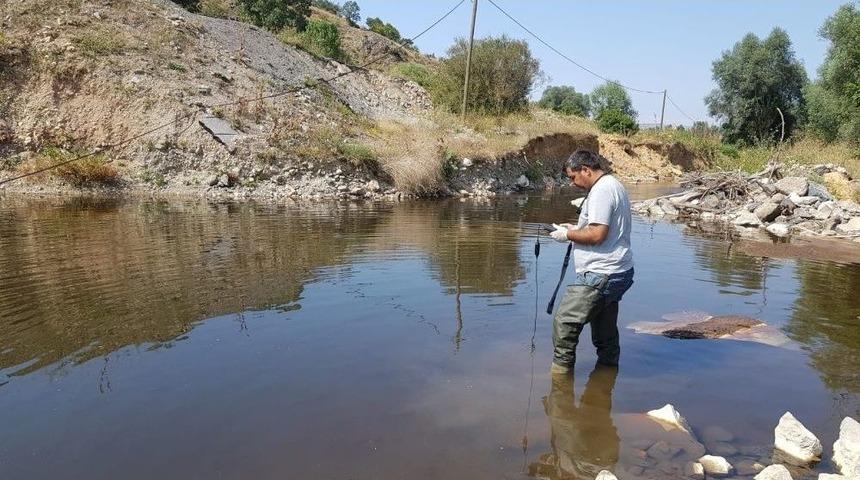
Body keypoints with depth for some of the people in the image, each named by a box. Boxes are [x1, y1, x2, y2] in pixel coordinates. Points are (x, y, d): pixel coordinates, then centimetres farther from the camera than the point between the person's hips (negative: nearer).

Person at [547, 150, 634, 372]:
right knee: (605, 332, 19)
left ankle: (561, 367, 2)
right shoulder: (615, 186, 19)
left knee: (564, 321, -7)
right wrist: (576, 229, 18)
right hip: (618, 272, 11)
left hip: (600, 275, -11)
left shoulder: (601, 190, -15)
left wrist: (568, 235, -9)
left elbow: (597, 235, -23)